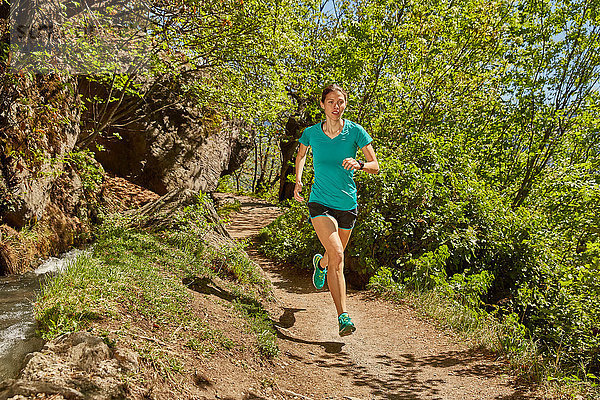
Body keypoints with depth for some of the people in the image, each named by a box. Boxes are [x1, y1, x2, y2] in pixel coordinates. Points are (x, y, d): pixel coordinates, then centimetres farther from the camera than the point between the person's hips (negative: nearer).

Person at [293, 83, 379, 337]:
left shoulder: (355, 131, -6)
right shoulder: (311, 133, -4)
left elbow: (375, 166, -5)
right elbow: (301, 155, 18)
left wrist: (359, 164, -26)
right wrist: (298, 180, 3)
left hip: (347, 204, 2)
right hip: (320, 203, -2)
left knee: (334, 257, 18)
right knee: (337, 256, -21)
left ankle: (320, 263, 58)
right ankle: (343, 316, -17)